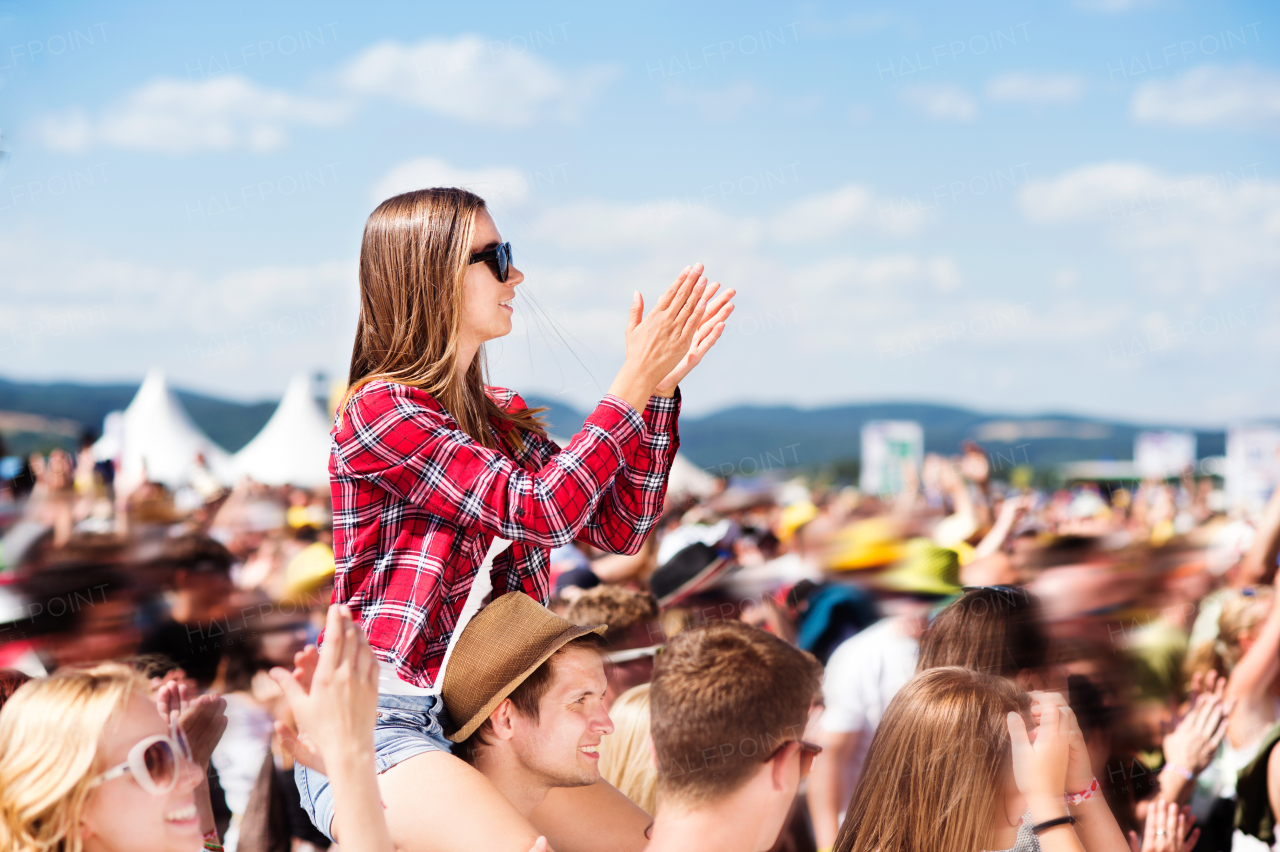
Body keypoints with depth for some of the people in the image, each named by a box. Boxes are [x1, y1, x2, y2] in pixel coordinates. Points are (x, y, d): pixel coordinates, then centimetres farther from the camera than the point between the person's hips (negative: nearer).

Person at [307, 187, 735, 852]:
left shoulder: (501, 417, 13)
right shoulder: (380, 410, -12)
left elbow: (619, 527, 9)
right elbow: (541, 509, -19)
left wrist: (659, 387, 0)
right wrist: (633, 383, -13)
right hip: (376, 723, -8)